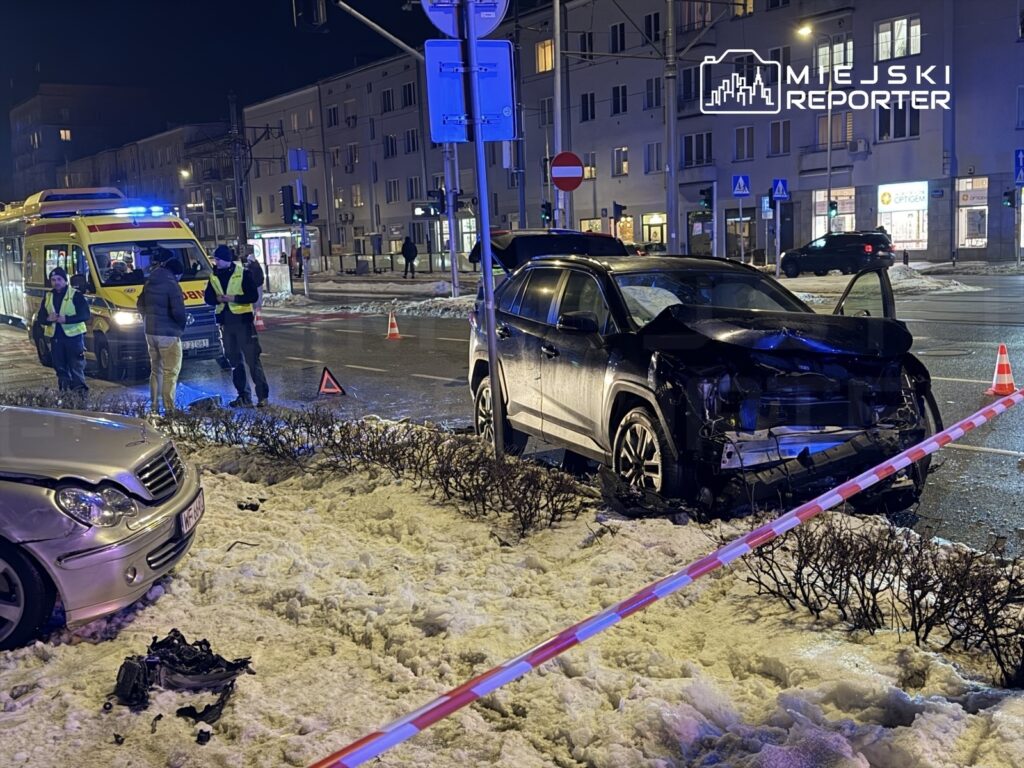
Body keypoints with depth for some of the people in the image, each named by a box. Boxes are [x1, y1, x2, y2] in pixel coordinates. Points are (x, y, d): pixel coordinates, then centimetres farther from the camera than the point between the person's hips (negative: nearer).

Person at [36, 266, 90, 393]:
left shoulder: (76, 295, -4)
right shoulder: (47, 298, 13)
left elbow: (85, 315, -11)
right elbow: (40, 318, 13)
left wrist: (66, 319, -22)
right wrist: (48, 319, -11)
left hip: (74, 335, -5)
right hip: (55, 336, 5)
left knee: (76, 364, -7)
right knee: (59, 365, 9)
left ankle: (79, 387, -7)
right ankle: (64, 390, 17)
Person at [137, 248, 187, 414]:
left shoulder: (148, 284, 9)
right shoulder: (171, 285, -16)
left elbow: (141, 306, 19)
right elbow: (178, 312, -21)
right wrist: (185, 319, -2)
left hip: (150, 332, 8)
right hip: (168, 334, -8)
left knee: (155, 369, 17)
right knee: (170, 372, -4)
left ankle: (154, 406, 21)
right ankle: (169, 408, -7)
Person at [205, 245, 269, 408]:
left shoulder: (243, 273, -6)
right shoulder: (214, 276, 9)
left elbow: (253, 296, -10)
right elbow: (208, 297, 10)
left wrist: (233, 298, -20)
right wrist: (218, 298, -12)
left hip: (243, 321, -6)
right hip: (225, 323, 6)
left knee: (252, 359, -6)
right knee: (234, 361, 8)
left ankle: (262, 395, -2)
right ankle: (244, 397, 15)